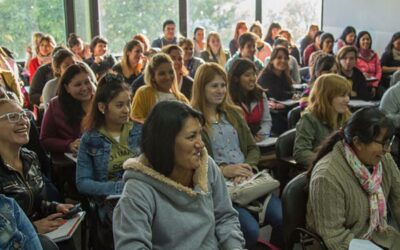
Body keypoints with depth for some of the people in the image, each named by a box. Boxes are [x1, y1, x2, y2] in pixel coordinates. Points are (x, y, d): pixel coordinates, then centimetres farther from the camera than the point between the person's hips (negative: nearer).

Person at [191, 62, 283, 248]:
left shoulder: (233, 113, 18)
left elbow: (253, 148, 15)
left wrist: (247, 168, -6)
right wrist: (223, 170, -17)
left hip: (249, 178, 5)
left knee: (283, 219, -17)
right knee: (250, 229, -27)